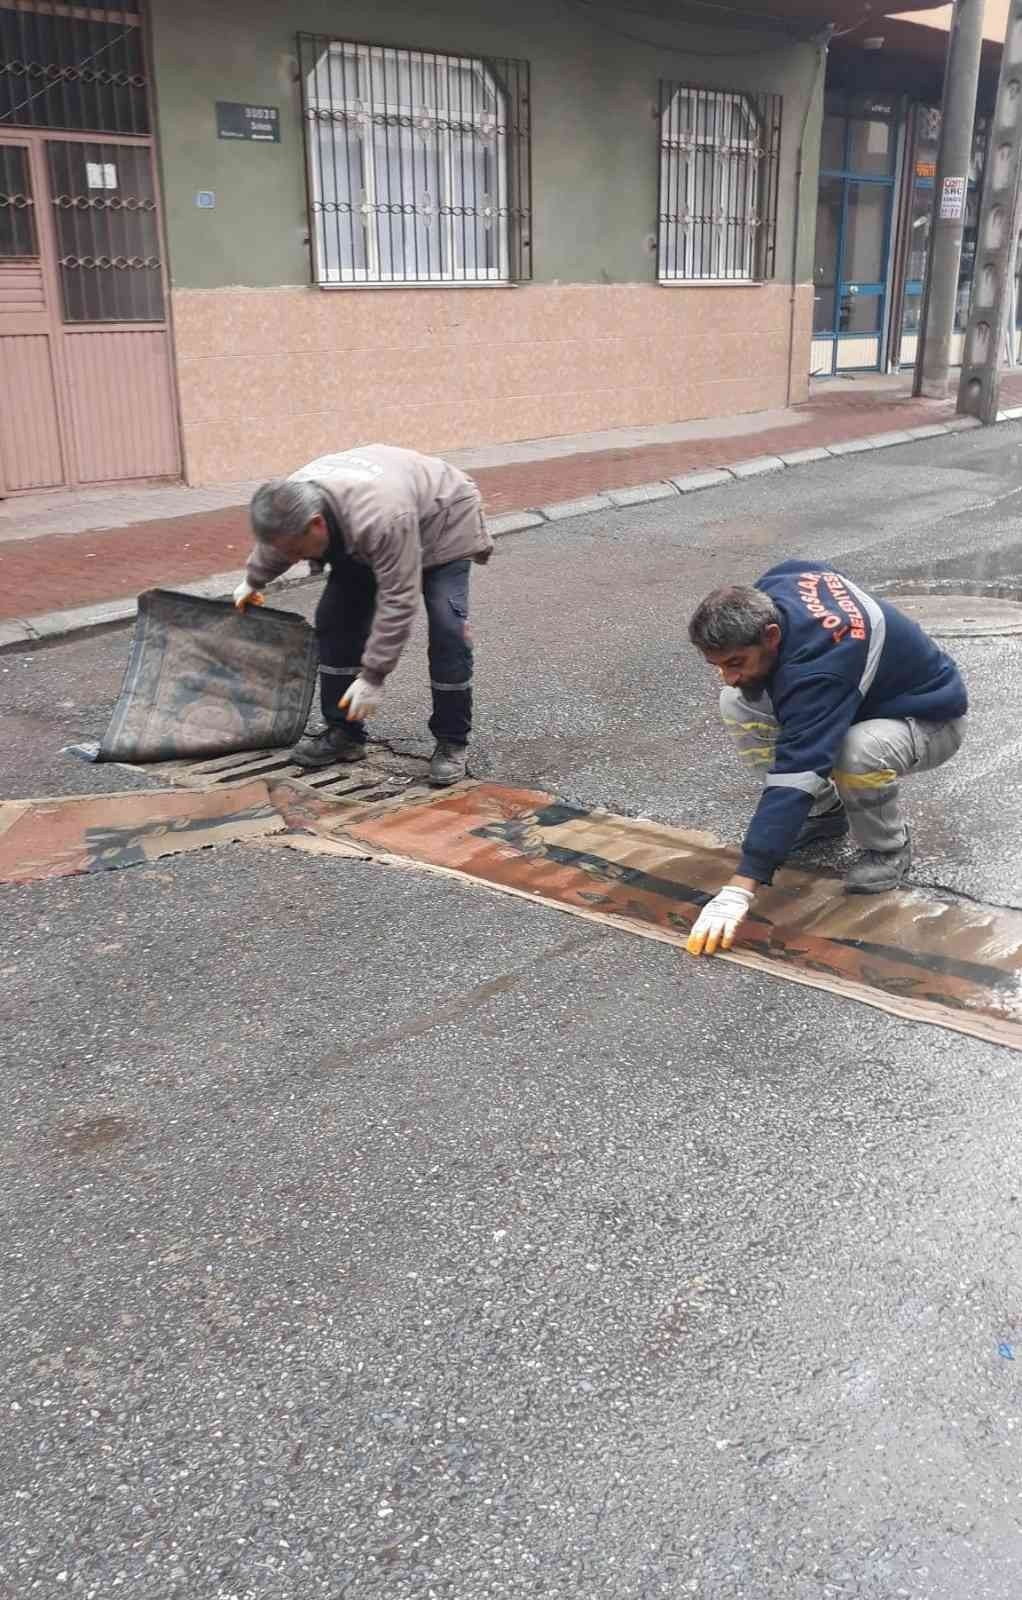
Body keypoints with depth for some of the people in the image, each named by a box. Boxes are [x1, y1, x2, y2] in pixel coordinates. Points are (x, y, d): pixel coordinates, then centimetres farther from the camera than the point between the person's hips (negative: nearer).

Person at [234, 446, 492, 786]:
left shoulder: (380, 518, -45)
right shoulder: (290, 505, -22)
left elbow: (397, 602, -39)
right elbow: (271, 547, 3)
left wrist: (373, 677, -35)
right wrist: (252, 582, 21)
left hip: (440, 523, -6)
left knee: (447, 629, -20)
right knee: (335, 618, -2)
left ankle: (452, 743, -8)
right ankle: (343, 733, 6)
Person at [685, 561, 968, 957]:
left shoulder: (819, 669, -42)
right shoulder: (774, 586, -18)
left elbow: (795, 773, -47)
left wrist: (740, 889, -51)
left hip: (929, 719, -8)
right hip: (845, 702, 8)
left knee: (856, 753, -42)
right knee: (738, 704, -11)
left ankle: (888, 847, -9)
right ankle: (825, 811, 6)